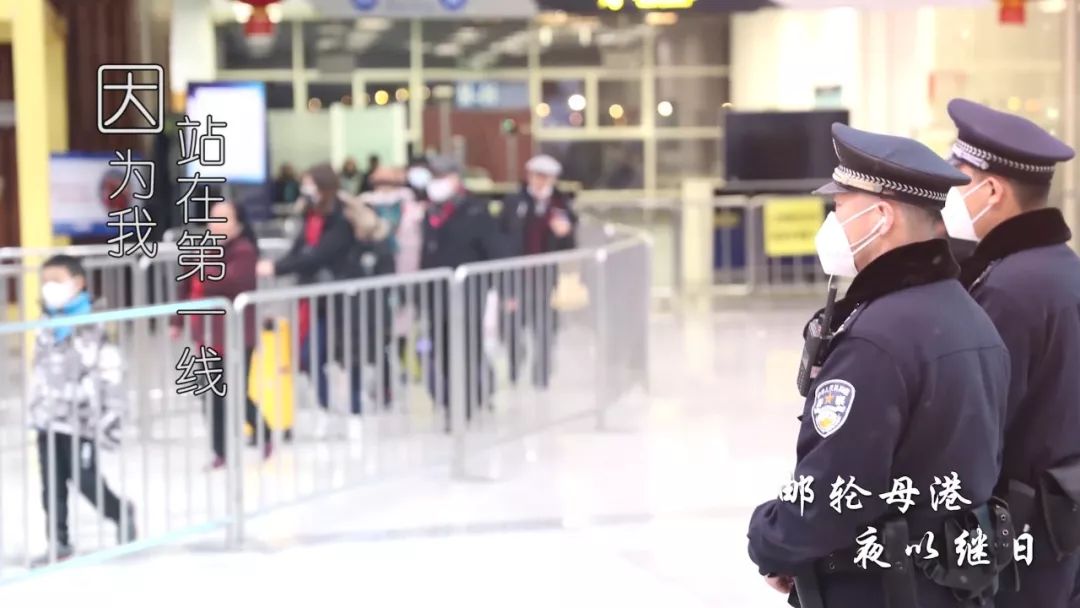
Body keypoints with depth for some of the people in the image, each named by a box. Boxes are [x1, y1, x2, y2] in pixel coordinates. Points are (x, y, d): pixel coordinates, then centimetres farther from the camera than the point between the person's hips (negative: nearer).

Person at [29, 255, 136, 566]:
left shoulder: (91, 328, -14)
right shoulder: (47, 328, 8)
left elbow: (110, 373, -14)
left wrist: (109, 418, -15)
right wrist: (36, 407, 19)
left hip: (80, 421, -6)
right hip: (48, 421, 6)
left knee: (86, 481, -1)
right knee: (51, 484, 7)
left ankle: (121, 514, 25)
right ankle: (59, 542, 15)